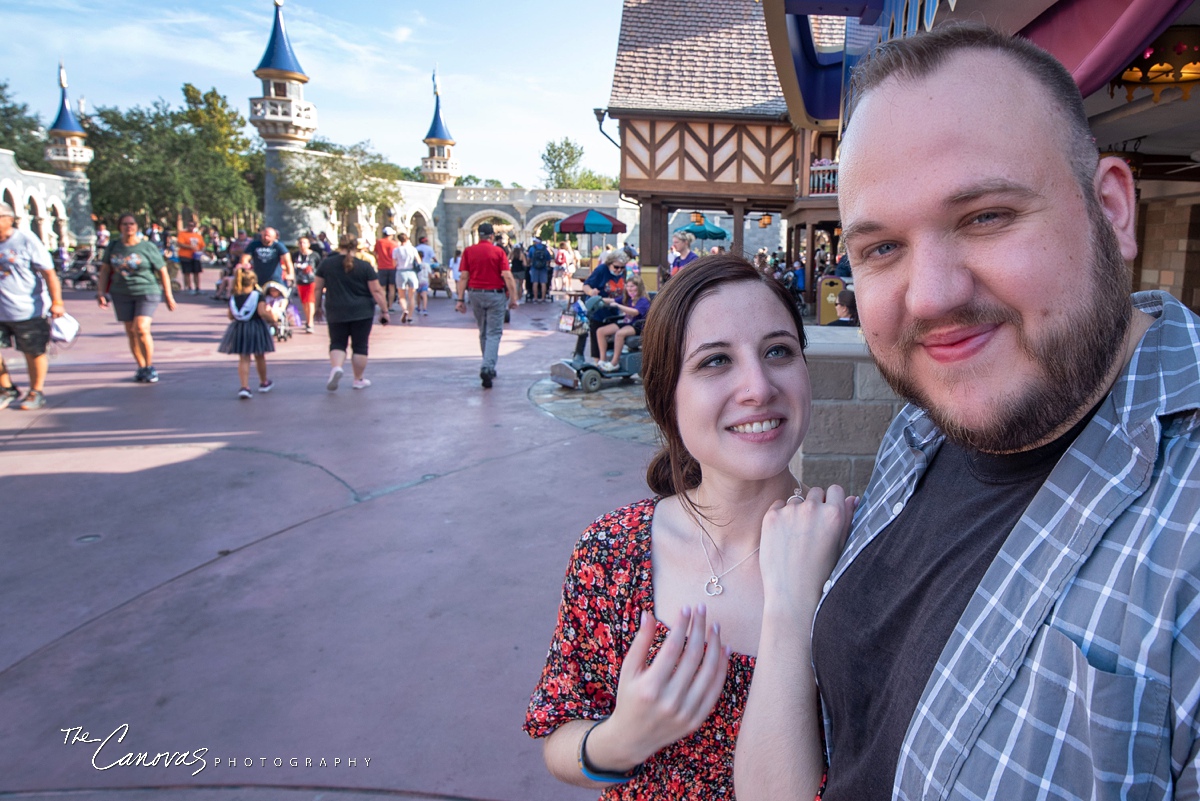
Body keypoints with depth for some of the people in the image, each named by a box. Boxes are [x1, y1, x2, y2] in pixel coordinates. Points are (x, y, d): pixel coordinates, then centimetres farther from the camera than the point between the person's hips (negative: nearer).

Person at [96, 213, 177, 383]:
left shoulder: (147, 247, -3)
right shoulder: (113, 247, 7)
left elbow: (162, 271, 0)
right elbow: (105, 270, 15)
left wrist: (168, 295, 0)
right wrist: (101, 292, 7)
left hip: (147, 292, -4)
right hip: (121, 294, 4)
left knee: (141, 329, -18)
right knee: (131, 332, 6)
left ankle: (150, 367, -3)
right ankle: (141, 368, 19)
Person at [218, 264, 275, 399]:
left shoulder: (233, 298, 1)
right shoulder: (258, 295, -12)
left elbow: (231, 316, 5)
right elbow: (262, 312, -23)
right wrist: (272, 318, -8)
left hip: (238, 329, 2)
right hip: (256, 328, -2)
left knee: (243, 359, 4)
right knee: (260, 357, 15)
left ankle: (244, 387, -9)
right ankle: (264, 383, 32)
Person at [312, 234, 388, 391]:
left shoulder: (326, 264, 1)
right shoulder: (365, 266, -5)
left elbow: (317, 288, 5)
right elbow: (376, 291, -6)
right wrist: (384, 310, 1)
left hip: (336, 313, 1)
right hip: (362, 313, -1)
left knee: (337, 343, 12)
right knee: (360, 345, 9)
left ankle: (336, 367, -15)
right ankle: (359, 379, 16)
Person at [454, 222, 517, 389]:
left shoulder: (468, 251, 2)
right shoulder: (498, 252, -5)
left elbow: (463, 277, -2)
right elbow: (507, 276, -11)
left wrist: (461, 299, 0)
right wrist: (513, 298, -6)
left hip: (475, 294, 3)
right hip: (495, 294, -3)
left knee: (483, 333, 17)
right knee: (494, 333, -2)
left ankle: (489, 368, 26)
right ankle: (487, 367, -19)